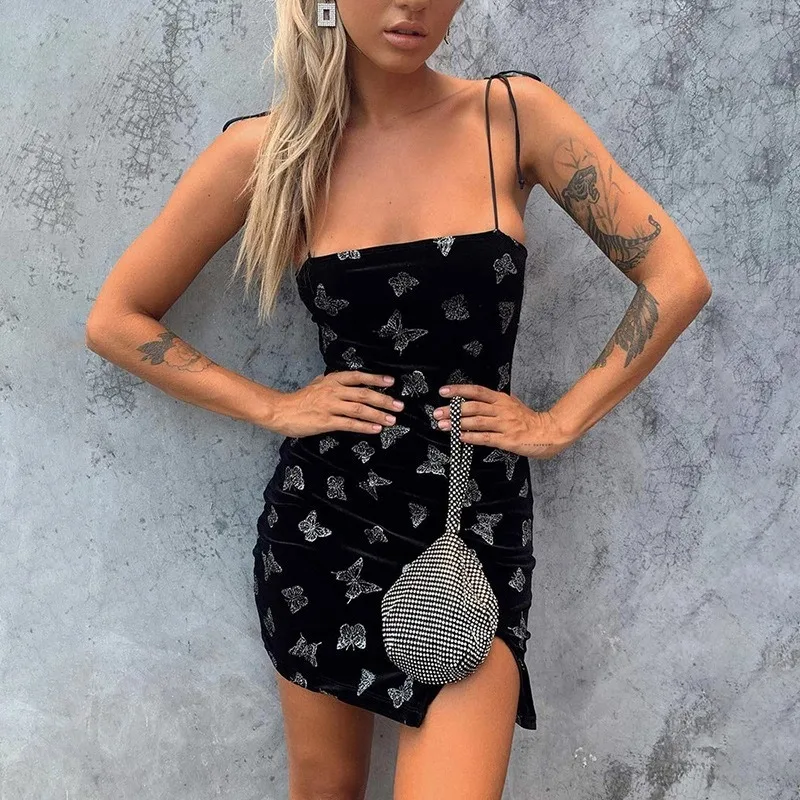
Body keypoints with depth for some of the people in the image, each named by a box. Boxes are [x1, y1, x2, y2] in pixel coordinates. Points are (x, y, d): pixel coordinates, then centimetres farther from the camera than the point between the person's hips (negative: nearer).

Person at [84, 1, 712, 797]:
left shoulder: (514, 114, -5)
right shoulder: (265, 149, -4)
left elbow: (676, 280, -2)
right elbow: (116, 319, 3)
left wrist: (560, 422, -5)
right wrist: (273, 407, -3)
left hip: (477, 522, -1)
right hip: (323, 519, 1)